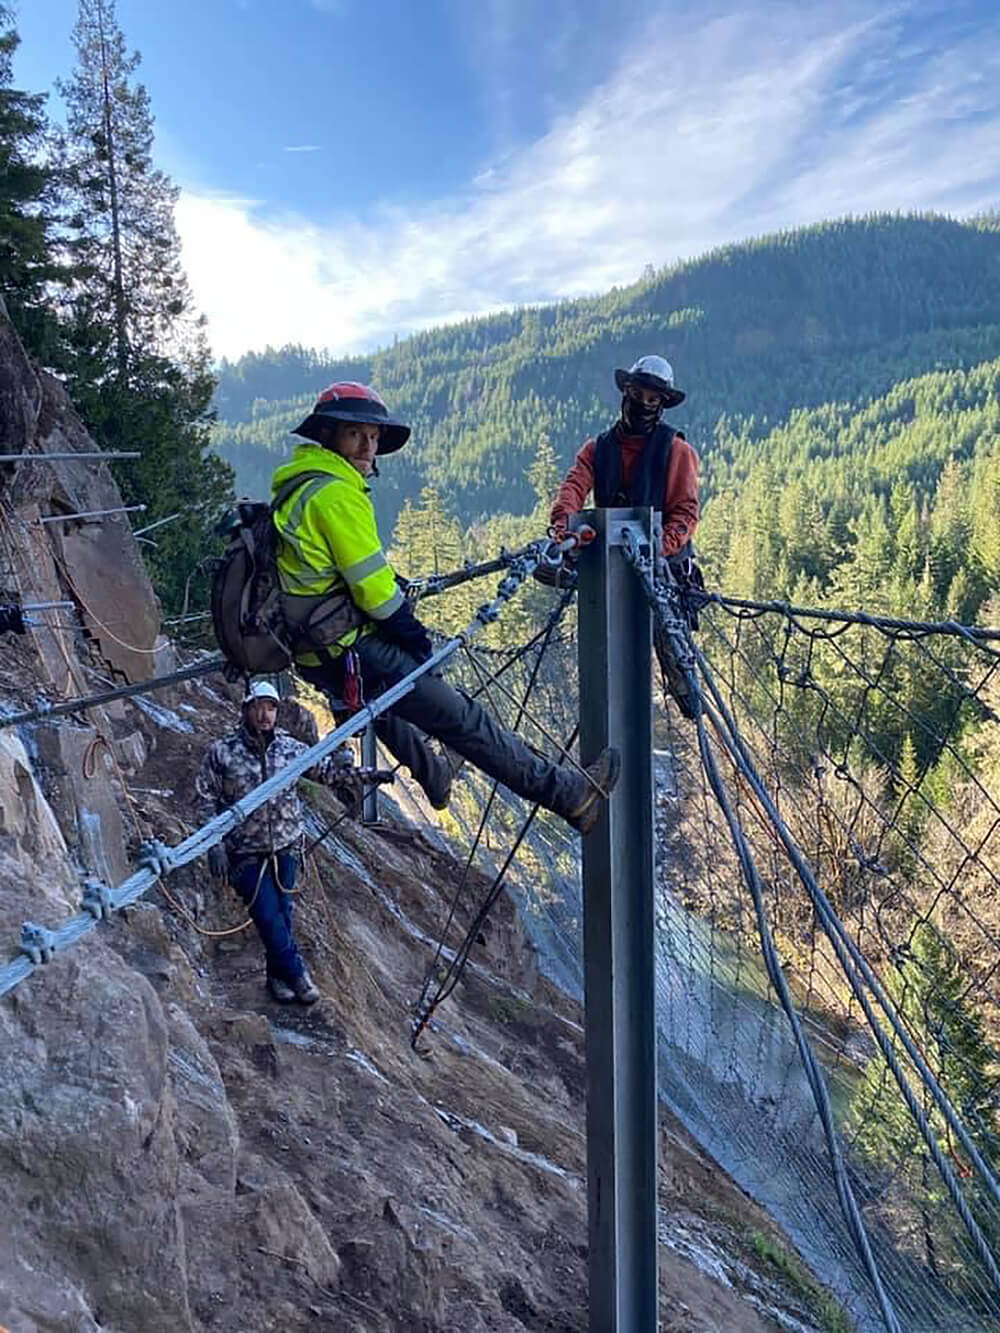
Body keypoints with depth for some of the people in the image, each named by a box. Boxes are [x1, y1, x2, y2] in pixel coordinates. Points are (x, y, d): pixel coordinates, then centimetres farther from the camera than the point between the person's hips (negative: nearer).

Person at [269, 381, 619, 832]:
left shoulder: (297, 488, 13)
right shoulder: (336, 493, -18)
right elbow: (371, 584, -18)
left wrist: (398, 592, 21)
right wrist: (412, 631, -4)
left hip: (314, 650, 10)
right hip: (350, 650, -10)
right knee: (463, 719, -7)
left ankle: (431, 773, 60)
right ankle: (571, 794, -1)